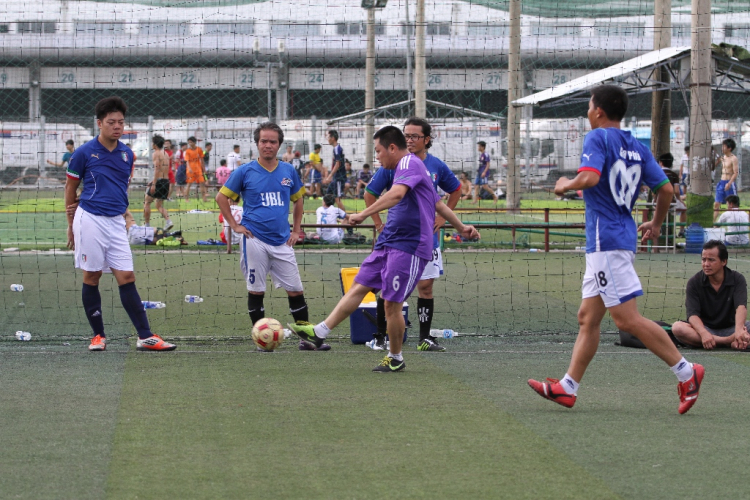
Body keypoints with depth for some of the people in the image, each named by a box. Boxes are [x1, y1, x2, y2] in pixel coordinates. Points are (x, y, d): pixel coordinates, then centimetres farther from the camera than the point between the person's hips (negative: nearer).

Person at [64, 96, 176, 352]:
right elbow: (70, 188, 5)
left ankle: (145, 337, -4)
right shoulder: (84, 153, -4)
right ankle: (98, 335, 12)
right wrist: (71, 225, 9)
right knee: (92, 276, 3)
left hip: (116, 222, 3)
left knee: (127, 278, -1)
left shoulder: (127, 155, 8)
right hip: (90, 219, -3)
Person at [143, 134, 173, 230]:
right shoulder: (166, 154, 17)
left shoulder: (156, 154, -8)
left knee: (147, 202, 8)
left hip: (159, 181, -8)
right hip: (166, 181, 8)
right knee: (159, 205, 13)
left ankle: (147, 224, 7)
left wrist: (153, 184, -22)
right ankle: (168, 221, -9)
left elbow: (157, 169, -18)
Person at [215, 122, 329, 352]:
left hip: (282, 241, 3)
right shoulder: (245, 172, -1)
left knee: (295, 290, 1)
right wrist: (235, 226, 0)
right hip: (254, 240, -3)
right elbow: (221, 197, 6)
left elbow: (298, 199, 22)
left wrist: (296, 230, 14)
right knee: (256, 290, 0)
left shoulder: (288, 171, 8)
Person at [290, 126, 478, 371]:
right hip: (388, 243, 10)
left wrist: (364, 214, -35)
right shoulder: (405, 166, 20)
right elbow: (438, 204, 28)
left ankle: (395, 359, 9)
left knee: (392, 304, -6)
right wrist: (461, 227, 34)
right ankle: (320, 332, 0)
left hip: (408, 247, -10)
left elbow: (396, 194, -32)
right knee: (359, 287, 3)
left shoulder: (410, 163, -12)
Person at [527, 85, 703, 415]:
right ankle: (567, 388, 13)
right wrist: (656, 225, 27)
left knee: (627, 319, -10)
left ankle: (686, 372, -13)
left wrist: (565, 185, -5)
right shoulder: (637, 147, 14)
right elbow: (665, 188, 12)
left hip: (606, 238, -9)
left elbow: (590, 177, -25)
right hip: (623, 236, 9)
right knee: (588, 318, 12)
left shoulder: (598, 138, -8)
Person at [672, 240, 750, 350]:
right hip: (705, 328, 0)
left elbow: (741, 307, -21)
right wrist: (703, 333, -38)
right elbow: (692, 314, -16)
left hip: (730, 328, 0)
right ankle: (730, 341, -37)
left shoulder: (737, 279, -4)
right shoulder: (694, 282, -5)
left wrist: (739, 330, -43)